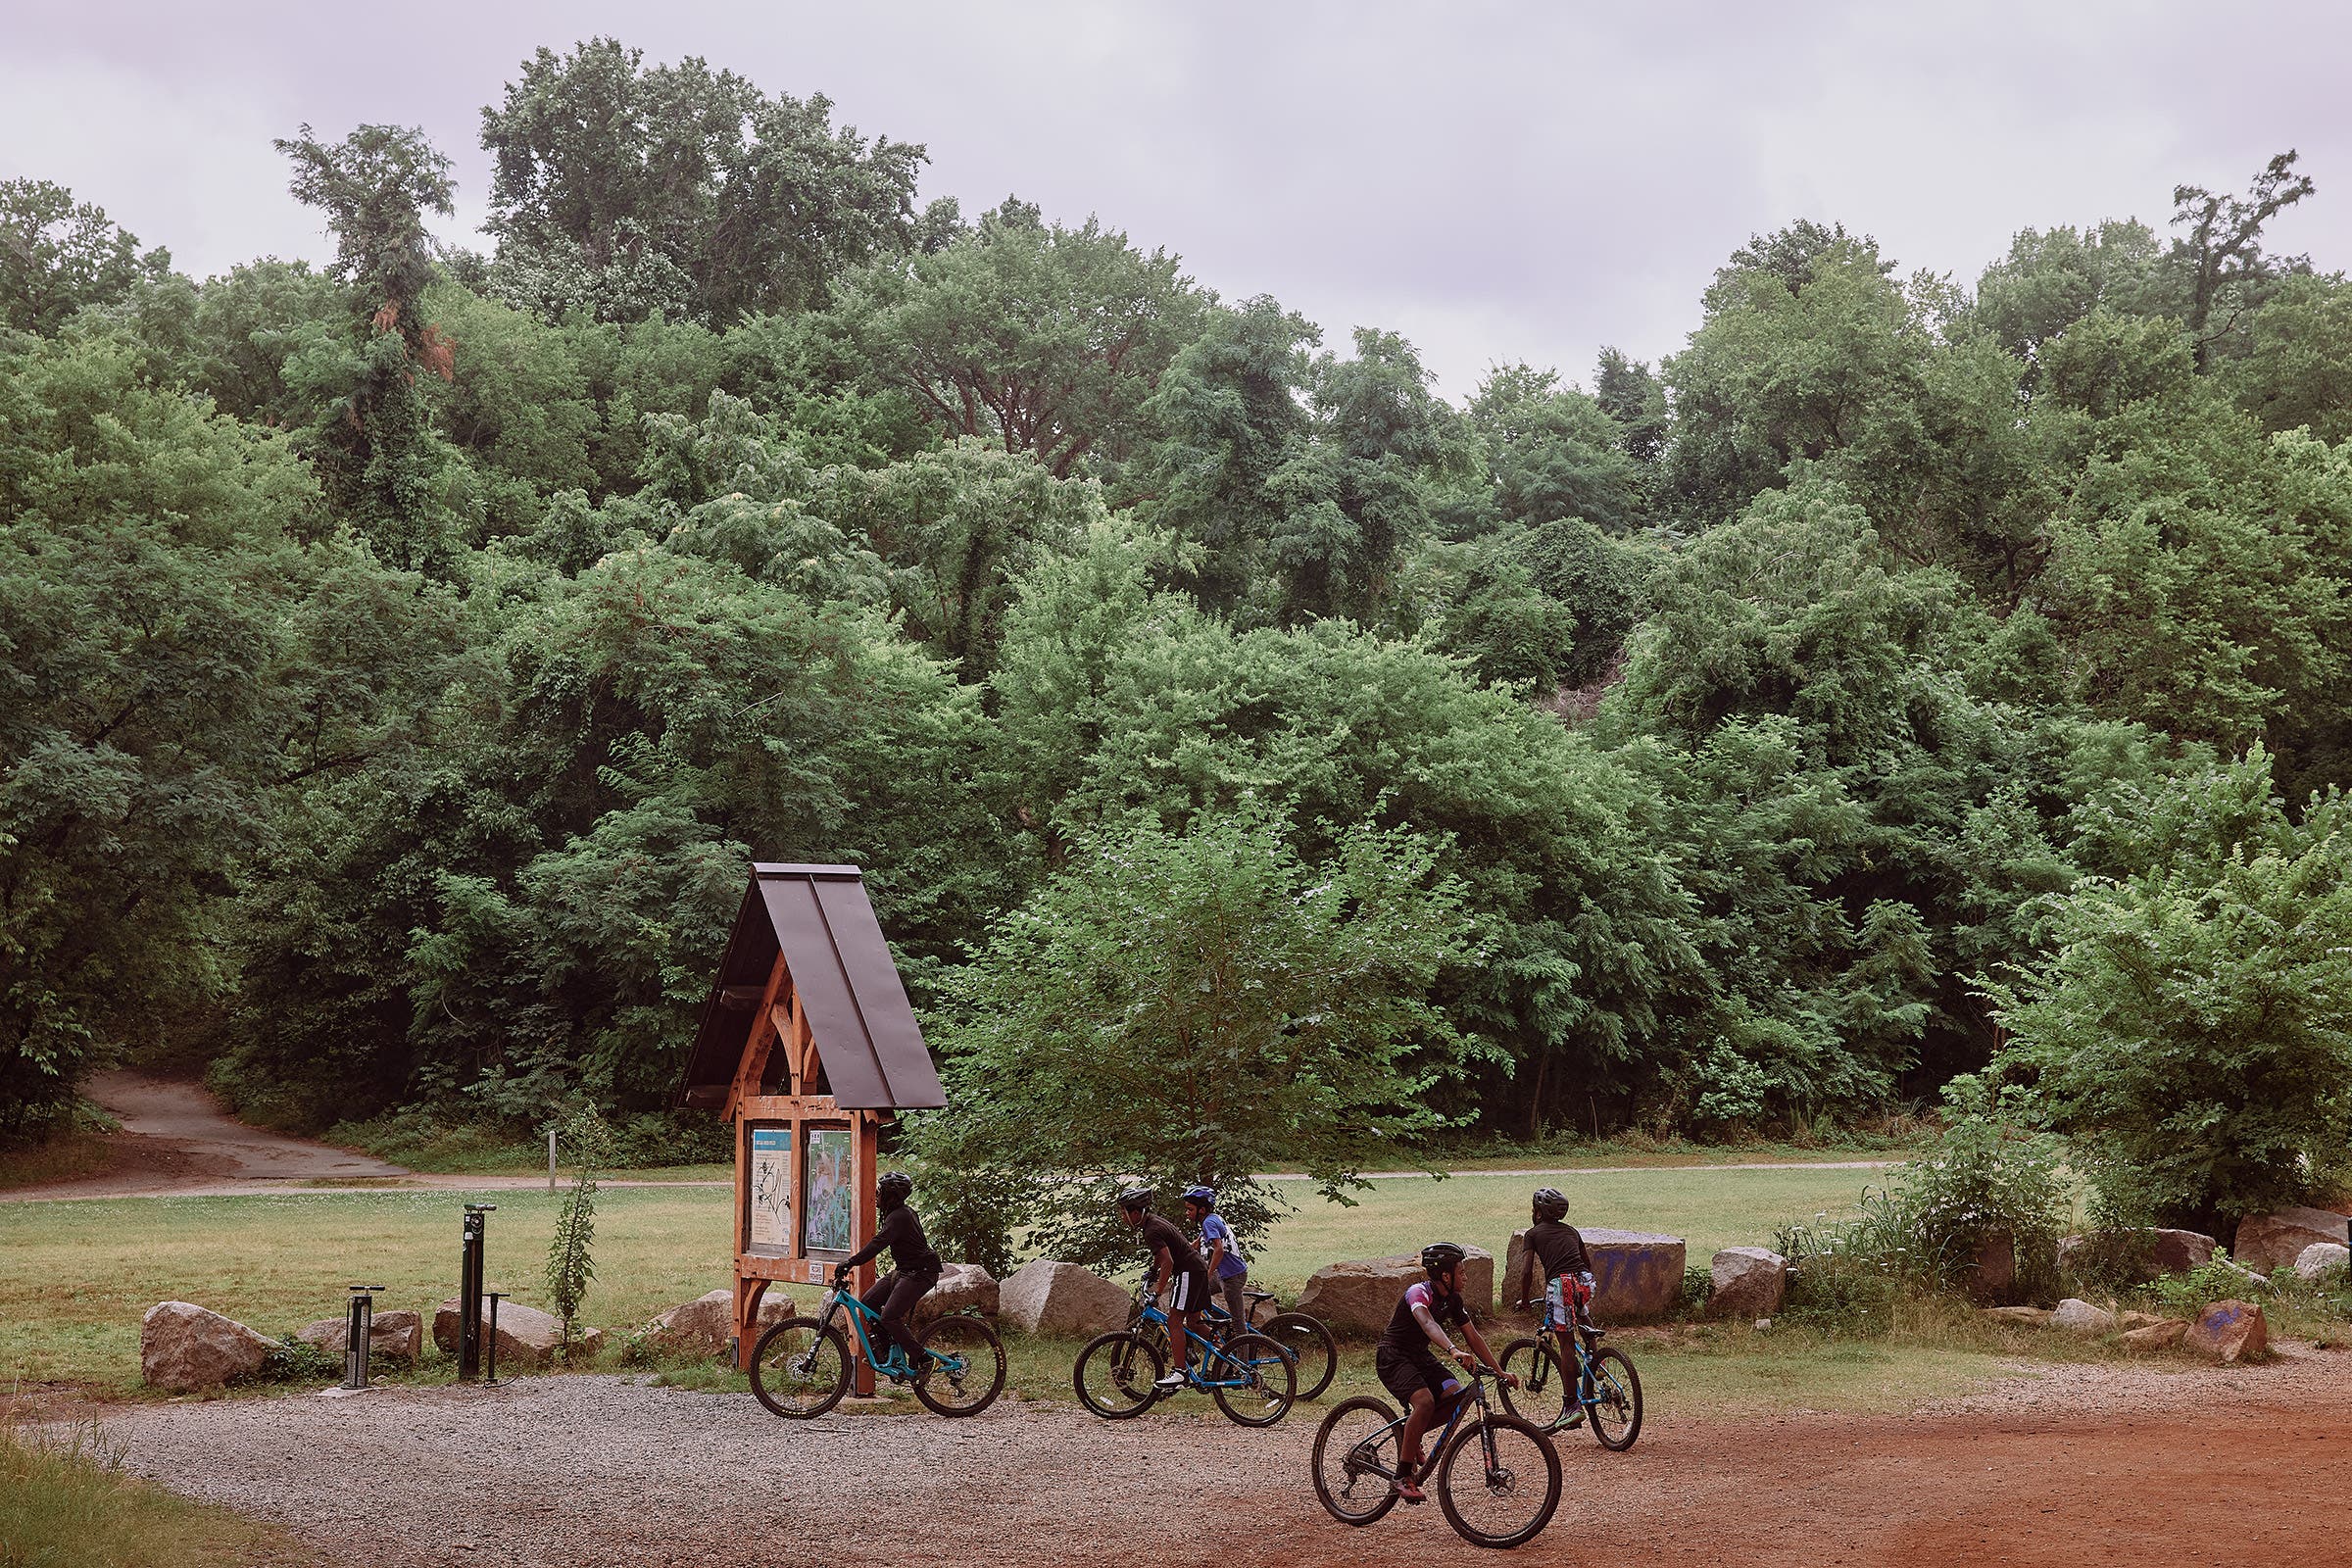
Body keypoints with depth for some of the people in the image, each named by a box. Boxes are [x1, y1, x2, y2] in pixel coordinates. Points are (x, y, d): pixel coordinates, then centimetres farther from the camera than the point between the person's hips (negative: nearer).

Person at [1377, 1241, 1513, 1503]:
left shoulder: (1453, 1300, 3)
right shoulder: (1418, 1293, -23)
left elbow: (1473, 1336, 8)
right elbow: (1428, 1323, -43)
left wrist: (1499, 1371, 2)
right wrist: (1453, 1350, -60)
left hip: (1420, 1356, 8)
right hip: (1392, 1356, -8)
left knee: (1456, 1395, -17)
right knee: (1425, 1401, -31)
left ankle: (1410, 1432, 6)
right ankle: (1402, 1476, -23)